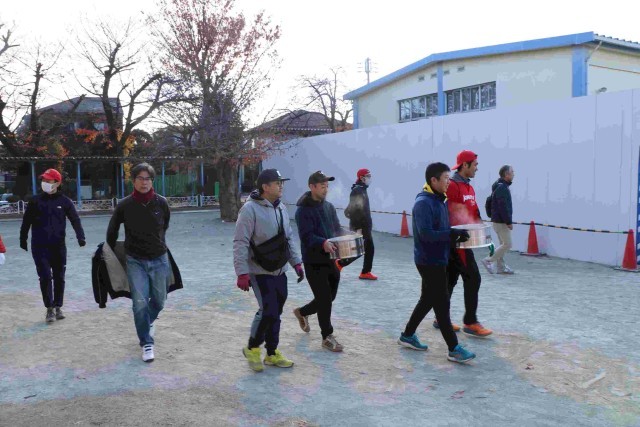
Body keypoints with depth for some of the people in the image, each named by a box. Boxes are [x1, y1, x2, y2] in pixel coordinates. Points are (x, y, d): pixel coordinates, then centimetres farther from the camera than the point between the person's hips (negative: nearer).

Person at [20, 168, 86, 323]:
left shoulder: (64, 201, 1)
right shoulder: (35, 201, 2)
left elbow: (75, 219, -5)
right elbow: (26, 222, 9)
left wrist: (80, 236, -18)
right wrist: (23, 240, 12)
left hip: (59, 245, 1)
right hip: (39, 246, -1)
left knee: (59, 278, 8)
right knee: (45, 277, -7)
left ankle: (58, 307, 21)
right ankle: (50, 309, 3)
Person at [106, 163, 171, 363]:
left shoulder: (161, 203, -7)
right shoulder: (124, 205, -9)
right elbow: (112, 230, 8)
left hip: (159, 259, 2)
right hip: (135, 261, -2)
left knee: (159, 300, 13)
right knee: (140, 302, -7)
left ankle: (148, 322, 46)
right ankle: (146, 343, 10)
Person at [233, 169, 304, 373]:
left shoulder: (281, 208, 8)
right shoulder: (250, 209, -16)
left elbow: (289, 239, 17)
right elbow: (240, 243, -18)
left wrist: (296, 263, 12)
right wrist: (242, 273, -22)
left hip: (280, 271, 7)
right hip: (260, 272, -7)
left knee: (275, 313, 13)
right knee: (268, 311, -11)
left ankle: (272, 354, 27)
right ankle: (252, 348, 14)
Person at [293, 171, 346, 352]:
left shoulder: (329, 206, 9)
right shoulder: (303, 210, -13)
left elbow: (338, 229, 13)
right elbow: (307, 237, -21)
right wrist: (324, 243, -38)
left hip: (331, 260, 7)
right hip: (314, 262, -7)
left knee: (329, 298, 16)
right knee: (325, 299, 0)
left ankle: (302, 312, 42)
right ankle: (327, 337, 17)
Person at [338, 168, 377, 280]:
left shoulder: (362, 190, 14)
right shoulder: (357, 191, -17)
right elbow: (354, 210, -23)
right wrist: (357, 227, -24)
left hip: (365, 227, 10)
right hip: (360, 227, -10)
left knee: (369, 249, 9)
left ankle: (366, 272, 15)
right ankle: (340, 263, 10)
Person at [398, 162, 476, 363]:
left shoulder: (440, 200, 11)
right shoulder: (424, 203, -19)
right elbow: (425, 233, -27)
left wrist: (456, 234, -1)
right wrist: (453, 234, -26)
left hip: (437, 259, 10)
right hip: (430, 260, -10)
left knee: (428, 299, 17)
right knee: (442, 303, -2)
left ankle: (407, 335, 31)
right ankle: (454, 349, 7)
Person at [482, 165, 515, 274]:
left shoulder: (501, 186, 16)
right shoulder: (502, 188, -17)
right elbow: (503, 207, -22)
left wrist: (508, 221, 20)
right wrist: (509, 222, -20)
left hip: (498, 220, 11)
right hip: (501, 221, -11)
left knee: (503, 244, 14)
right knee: (507, 244, -7)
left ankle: (500, 267, 18)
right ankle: (489, 261, -3)